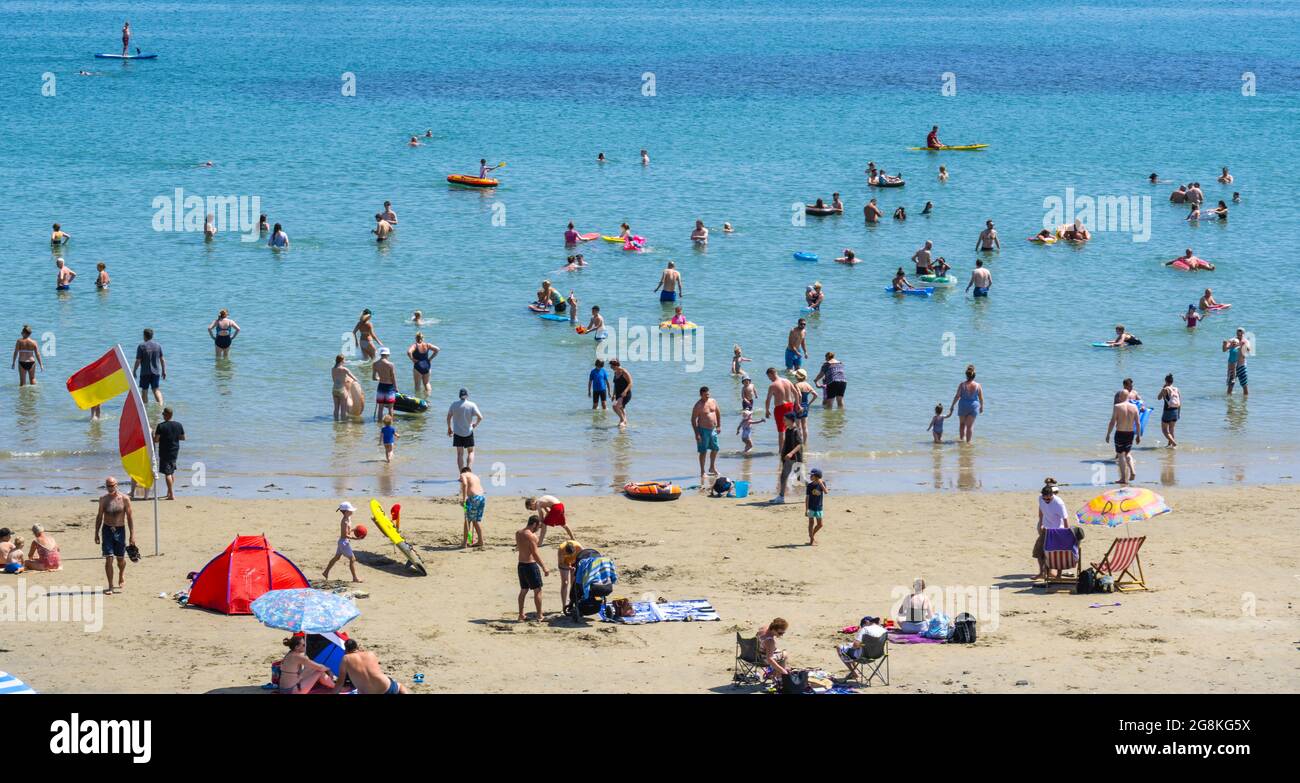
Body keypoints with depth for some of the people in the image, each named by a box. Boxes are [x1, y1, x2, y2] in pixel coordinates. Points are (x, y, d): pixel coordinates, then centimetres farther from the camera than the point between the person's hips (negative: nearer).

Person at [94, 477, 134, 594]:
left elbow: (130, 517, -2)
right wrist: (96, 533, 8)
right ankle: (110, 586, -4)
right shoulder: (103, 499, 2)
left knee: (120, 559, 12)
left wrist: (132, 535, -6)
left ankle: (122, 576, 44)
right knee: (109, 559, -9)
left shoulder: (124, 499, -5)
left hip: (120, 530, 0)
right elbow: (99, 516, 10)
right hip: (107, 530, 0)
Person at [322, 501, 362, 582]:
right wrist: (354, 538, -30)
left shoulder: (348, 519, 6)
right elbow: (345, 535, -26)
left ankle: (326, 572, 31)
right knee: (352, 559, -4)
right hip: (344, 541, -10)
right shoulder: (345, 522, -24)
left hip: (342, 542, 10)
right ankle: (355, 577, 0)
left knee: (336, 557, 21)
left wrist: (354, 529, 4)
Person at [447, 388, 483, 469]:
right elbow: (480, 417, -15)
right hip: (468, 432, -1)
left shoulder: (454, 405, -3)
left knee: (460, 453, 8)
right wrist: (475, 424, 6)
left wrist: (449, 428, 19)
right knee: (471, 452, 14)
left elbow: (448, 417, 5)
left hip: (457, 432, 1)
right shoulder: (471, 405, -10)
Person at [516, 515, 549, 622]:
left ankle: (521, 615, 18)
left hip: (521, 565, 8)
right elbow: (535, 554, -19)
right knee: (537, 590, 3)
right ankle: (539, 616, 5)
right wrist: (544, 568, -15)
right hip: (531, 565, -8)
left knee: (523, 590, 17)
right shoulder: (531, 536, -18)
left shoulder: (518, 533, 6)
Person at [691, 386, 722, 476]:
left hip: (713, 429, 6)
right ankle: (703, 471, 7)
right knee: (703, 451, -1)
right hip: (703, 430, -6)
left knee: (715, 449, 15)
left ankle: (712, 467, 34)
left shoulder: (713, 401, 4)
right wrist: (697, 434, -18)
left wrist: (719, 426, 12)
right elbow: (693, 420, -13)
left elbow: (718, 413, 17)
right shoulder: (698, 405, -13)